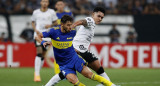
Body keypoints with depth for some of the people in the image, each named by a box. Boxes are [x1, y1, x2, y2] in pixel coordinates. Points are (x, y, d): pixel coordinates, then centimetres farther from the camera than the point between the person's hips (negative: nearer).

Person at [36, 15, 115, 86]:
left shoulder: (73, 32, -4)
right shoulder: (54, 31, -12)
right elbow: (38, 37, -8)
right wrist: (43, 42, -27)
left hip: (74, 58, 1)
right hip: (63, 65, -1)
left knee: (89, 74, -18)